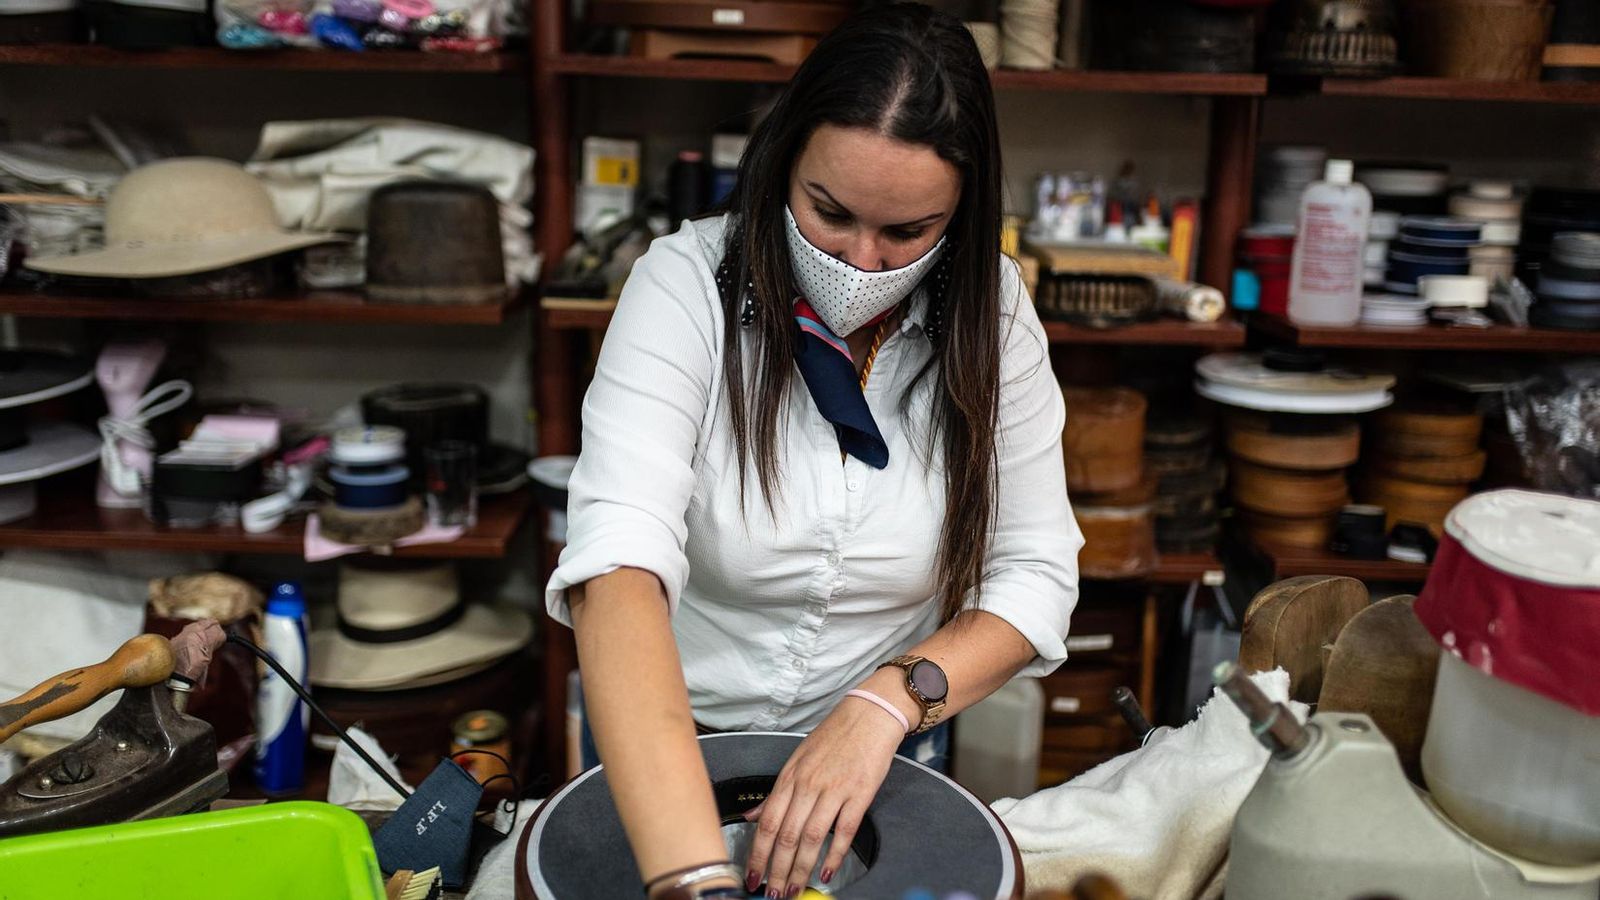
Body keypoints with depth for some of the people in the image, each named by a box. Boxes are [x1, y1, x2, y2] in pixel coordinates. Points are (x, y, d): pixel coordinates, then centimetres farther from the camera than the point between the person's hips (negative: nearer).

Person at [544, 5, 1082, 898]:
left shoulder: (991, 317, -14)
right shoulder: (686, 283, -24)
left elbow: (1037, 574, -12)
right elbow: (618, 563, -36)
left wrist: (890, 699, -30)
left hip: (882, 751, 2)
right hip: (671, 742, -1)